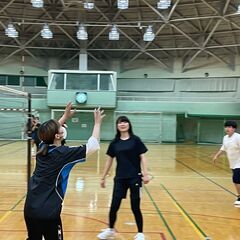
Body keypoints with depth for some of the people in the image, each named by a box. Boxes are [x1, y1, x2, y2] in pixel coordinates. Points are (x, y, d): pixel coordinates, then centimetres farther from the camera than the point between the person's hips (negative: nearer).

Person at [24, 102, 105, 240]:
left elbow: (50, 132, 26)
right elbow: (92, 145, -8)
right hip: (48, 212, -6)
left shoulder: (42, 147, 3)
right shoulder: (63, 153, -14)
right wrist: (97, 123, 3)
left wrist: (65, 117, 28)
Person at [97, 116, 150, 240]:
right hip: (120, 178, 3)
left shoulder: (135, 140, -3)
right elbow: (109, 160, 10)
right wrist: (103, 177, 13)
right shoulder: (114, 143, 4)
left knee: (135, 207, 4)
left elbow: (142, 157, -4)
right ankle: (110, 230, 29)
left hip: (134, 177, -2)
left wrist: (145, 174, -13)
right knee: (114, 206, 5)